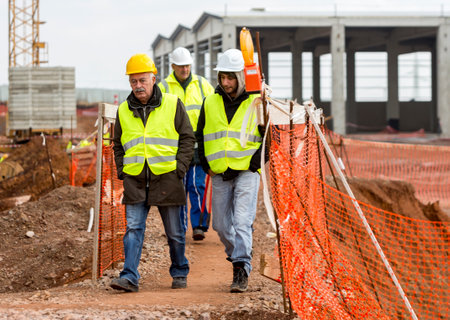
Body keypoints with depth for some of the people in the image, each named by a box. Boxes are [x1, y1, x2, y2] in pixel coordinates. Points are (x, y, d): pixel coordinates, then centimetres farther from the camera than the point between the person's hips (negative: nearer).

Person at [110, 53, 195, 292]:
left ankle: (179, 272, 24)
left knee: (174, 231, 8)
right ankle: (130, 277, -11)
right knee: (133, 229, -8)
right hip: (135, 180, 2)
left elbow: (187, 138, 4)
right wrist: (121, 170, 6)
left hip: (166, 178, -2)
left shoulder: (172, 104, 1)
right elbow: (118, 144, 20)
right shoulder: (124, 111, 9)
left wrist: (180, 167, -6)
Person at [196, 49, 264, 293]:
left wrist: (253, 164, -8)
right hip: (219, 175, 4)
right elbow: (200, 136, 18)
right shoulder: (210, 103, 6)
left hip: (247, 173, -4)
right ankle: (238, 257, 29)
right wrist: (207, 166, 7)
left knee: (242, 222, -14)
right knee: (222, 225, 8)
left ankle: (242, 270, -16)